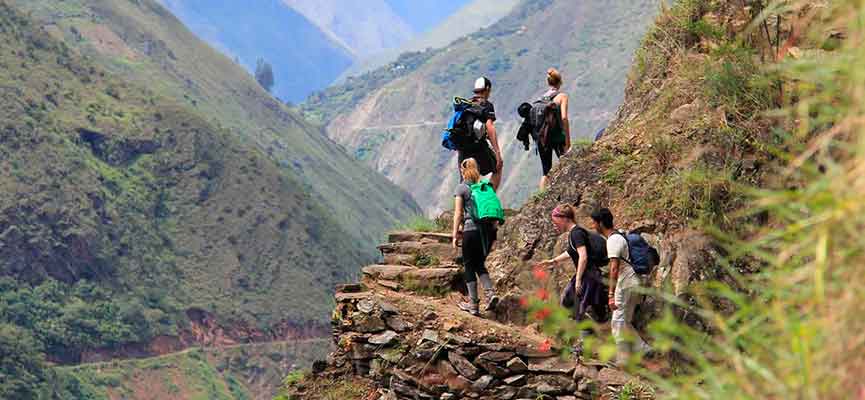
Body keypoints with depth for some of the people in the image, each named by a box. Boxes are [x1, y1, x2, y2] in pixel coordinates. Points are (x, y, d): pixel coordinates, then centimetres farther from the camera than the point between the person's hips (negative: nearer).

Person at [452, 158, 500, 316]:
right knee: (480, 264, 19)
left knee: (469, 265, 7)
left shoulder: (462, 188, -1)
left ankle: (473, 304, 4)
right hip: (489, 229, 5)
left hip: (471, 229, -5)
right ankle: (490, 293, -3)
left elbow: (458, 213, -4)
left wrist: (455, 235, 1)